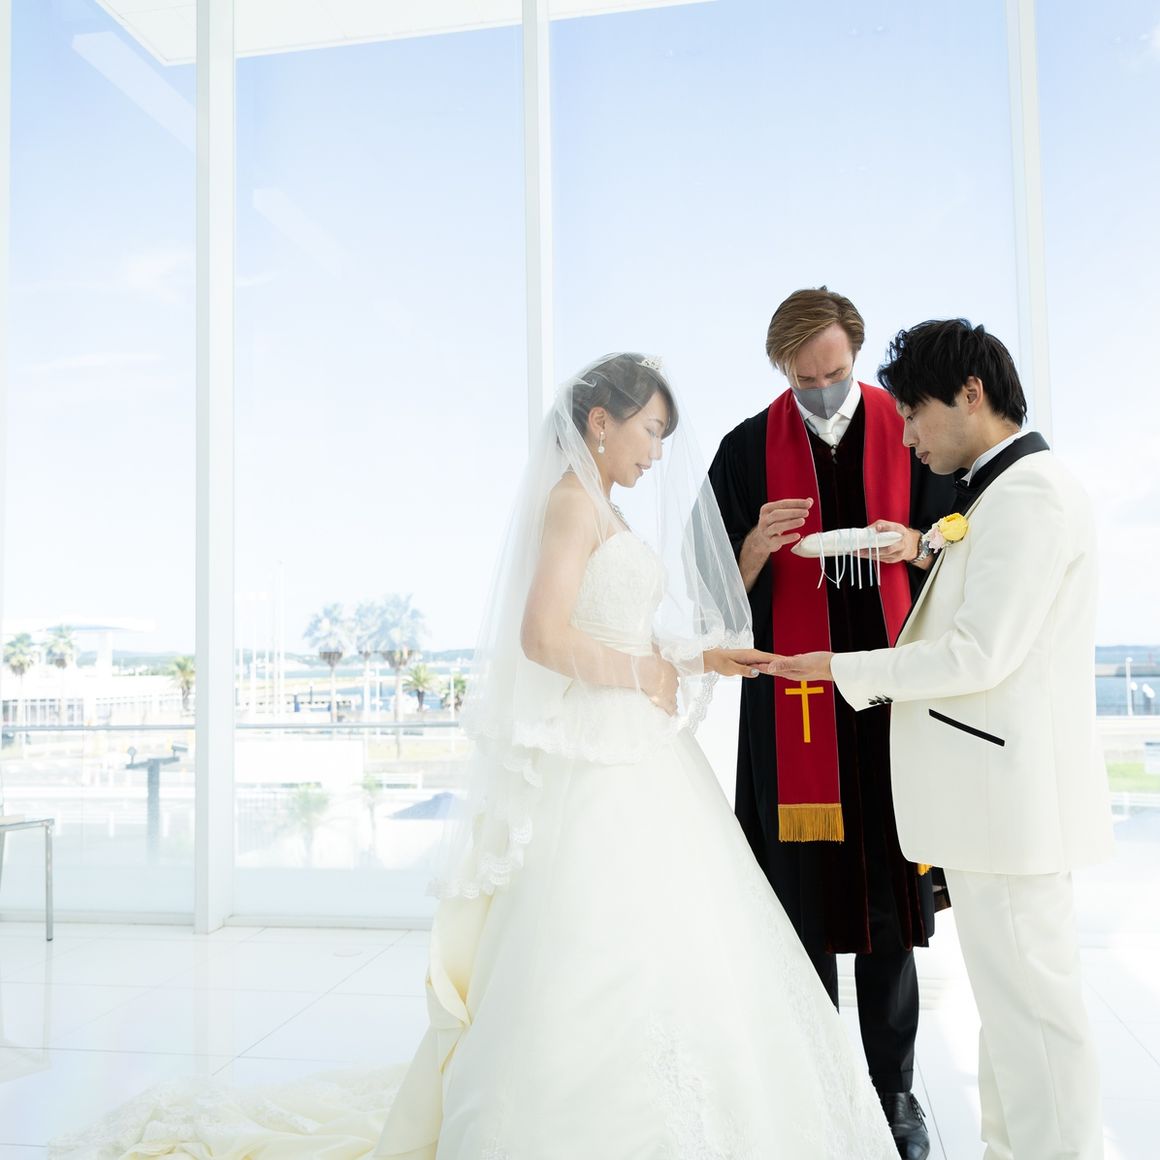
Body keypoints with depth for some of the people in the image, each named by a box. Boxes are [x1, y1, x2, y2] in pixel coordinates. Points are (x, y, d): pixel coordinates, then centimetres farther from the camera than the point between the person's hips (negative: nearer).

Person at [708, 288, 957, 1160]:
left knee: (891, 891, 6)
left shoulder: (906, 431, 5)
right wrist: (759, 545, -18)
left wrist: (913, 545, -11)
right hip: (793, 700, 0)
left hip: (891, 691, 1)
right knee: (802, 895, 4)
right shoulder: (749, 448, 3)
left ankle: (894, 1089, 21)